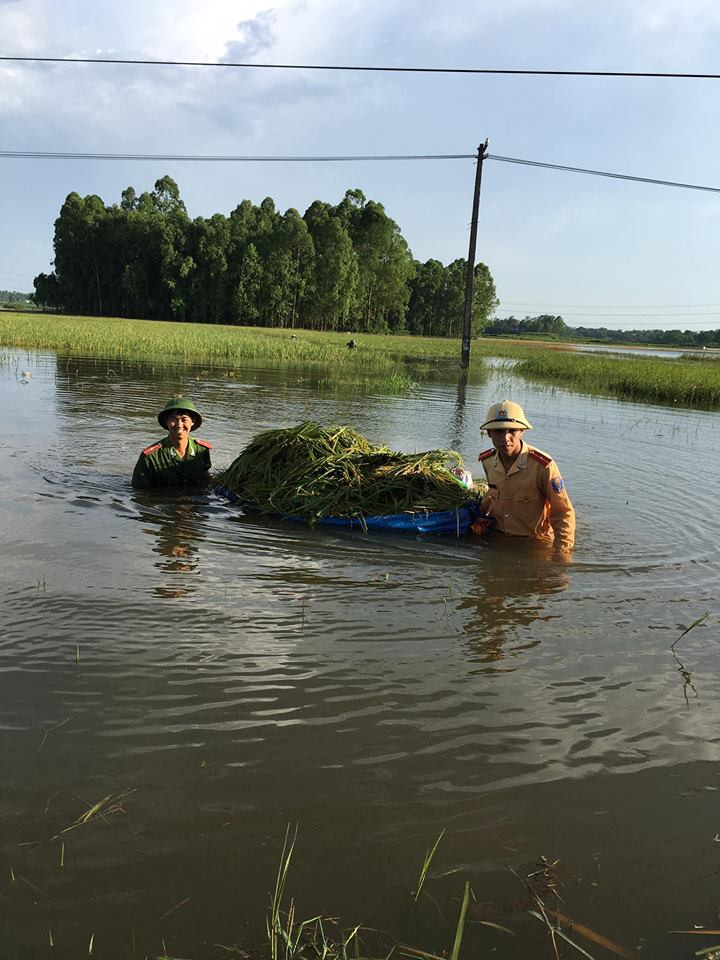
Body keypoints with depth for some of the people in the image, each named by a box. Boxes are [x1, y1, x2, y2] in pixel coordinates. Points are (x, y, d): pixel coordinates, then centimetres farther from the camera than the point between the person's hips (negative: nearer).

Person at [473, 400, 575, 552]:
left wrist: (562, 551, -20)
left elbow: (563, 513, -13)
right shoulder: (487, 460, -3)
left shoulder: (543, 466, -21)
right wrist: (482, 518, 10)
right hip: (498, 537, 4)